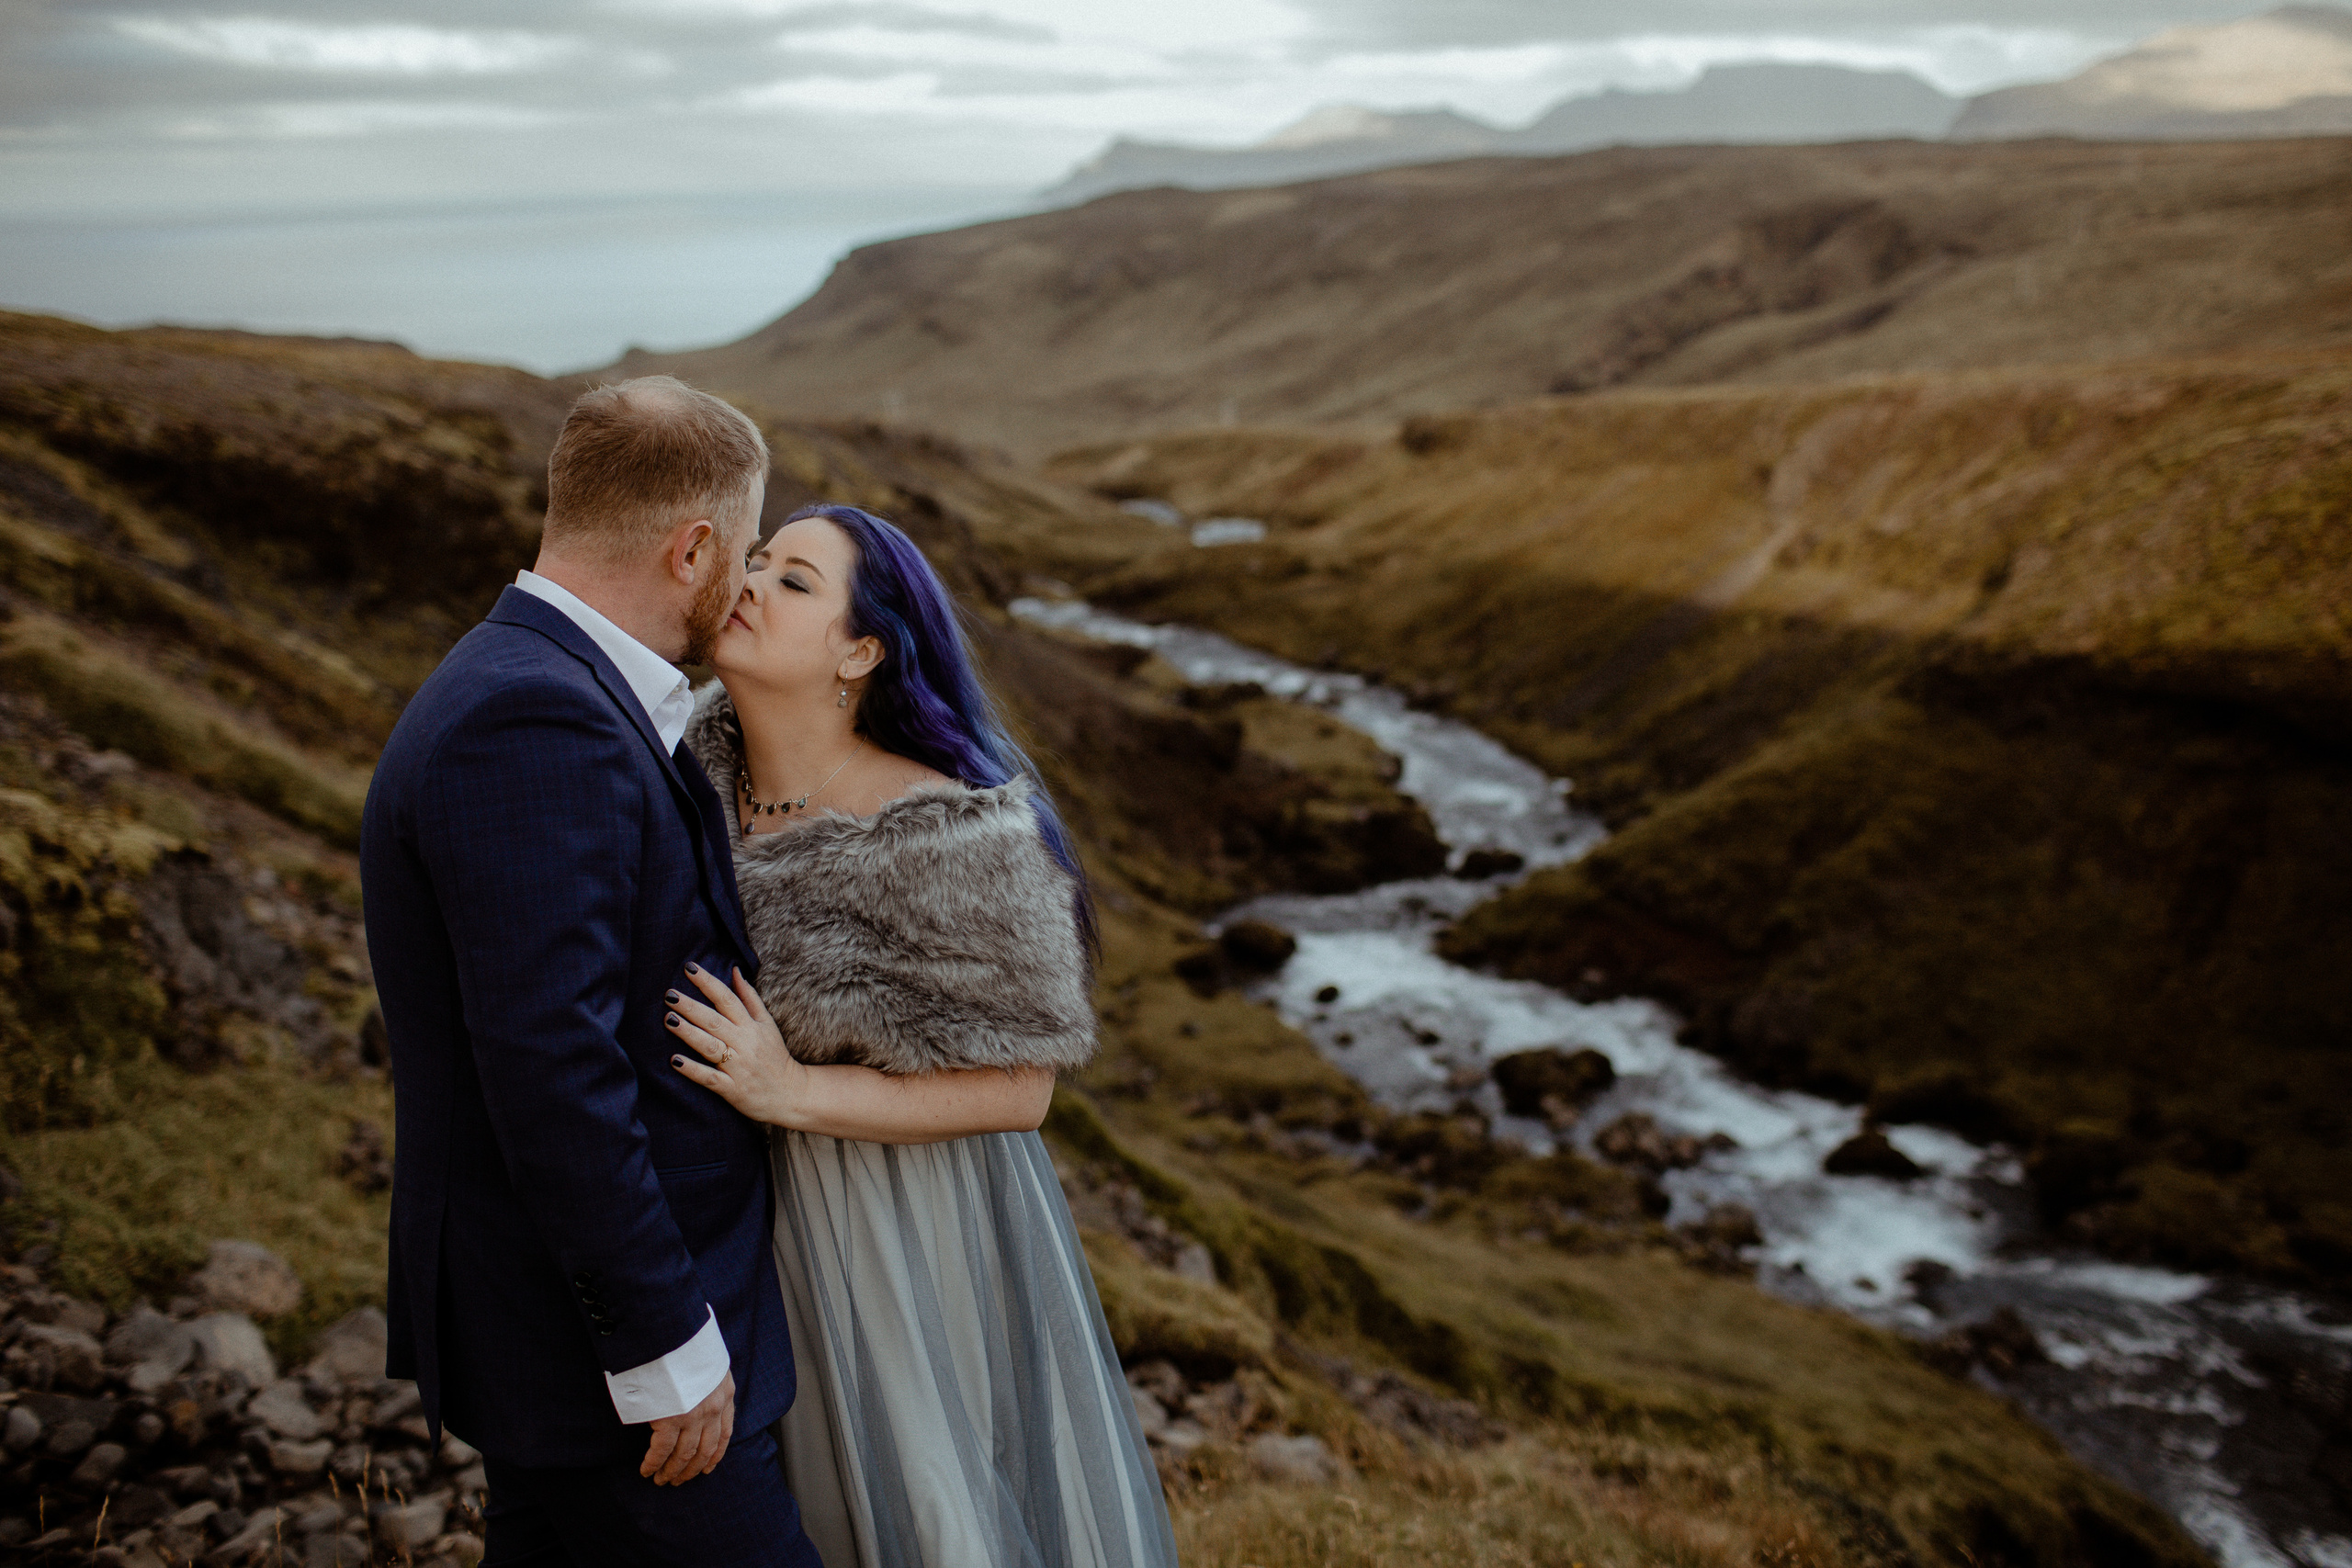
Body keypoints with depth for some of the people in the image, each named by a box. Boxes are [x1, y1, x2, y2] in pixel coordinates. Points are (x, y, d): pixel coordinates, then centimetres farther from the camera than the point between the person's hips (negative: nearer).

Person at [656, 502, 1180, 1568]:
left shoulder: (943, 836, -26)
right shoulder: (704, 752, -7)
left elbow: (1018, 1087, -21)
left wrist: (791, 1093, -28)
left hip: (904, 1232, -6)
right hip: (746, 1215, 6)